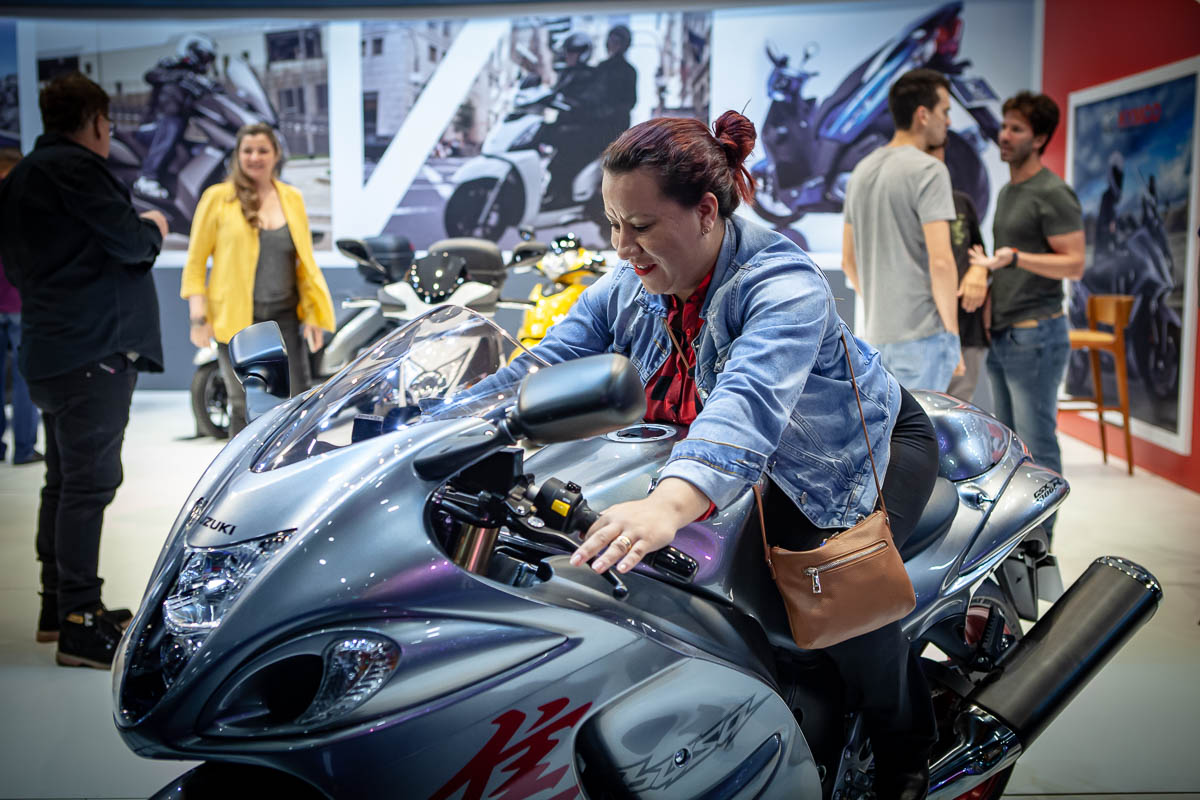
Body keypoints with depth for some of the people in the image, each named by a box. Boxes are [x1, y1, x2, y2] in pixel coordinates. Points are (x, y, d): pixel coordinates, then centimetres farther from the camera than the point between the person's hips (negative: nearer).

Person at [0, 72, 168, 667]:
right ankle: (79, 624, -7)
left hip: (50, 350, 11)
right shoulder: (74, 167, -11)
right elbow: (128, 241, -18)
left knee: (65, 480, 16)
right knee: (88, 483, -9)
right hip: (94, 348, -11)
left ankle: (58, 605, 26)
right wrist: (152, 228, 5)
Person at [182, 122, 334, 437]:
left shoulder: (292, 198, 12)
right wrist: (198, 317, -7)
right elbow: (195, 262, 2)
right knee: (246, 410, -1)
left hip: (285, 317, 3)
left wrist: (313, 316, 9)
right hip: (236, 319, -3)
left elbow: (305, 261, 15)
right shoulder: (218, 197, 1)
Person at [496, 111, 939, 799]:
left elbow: (750, 402, -50)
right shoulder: (627, 289, -11)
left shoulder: (785, 285, -32)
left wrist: (668, 505, -67)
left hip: (871, 446, -6)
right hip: (757, 466, 6)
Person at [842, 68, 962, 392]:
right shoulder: (929, 170, -12)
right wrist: (952, 331, -10)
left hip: (878, 333, 8)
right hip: (923, 333, -8)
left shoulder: (862, 171, 12)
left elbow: (848, 260, 17)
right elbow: (940, 261, -19)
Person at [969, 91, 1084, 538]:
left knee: (1038, 448, -5)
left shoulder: (1053, 194, -10)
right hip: (1002, 335, 9)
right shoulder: (1007, 192, 17)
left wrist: (1014, 258, -26)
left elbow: (1074, 265, -16)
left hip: (1034, 336, -9)